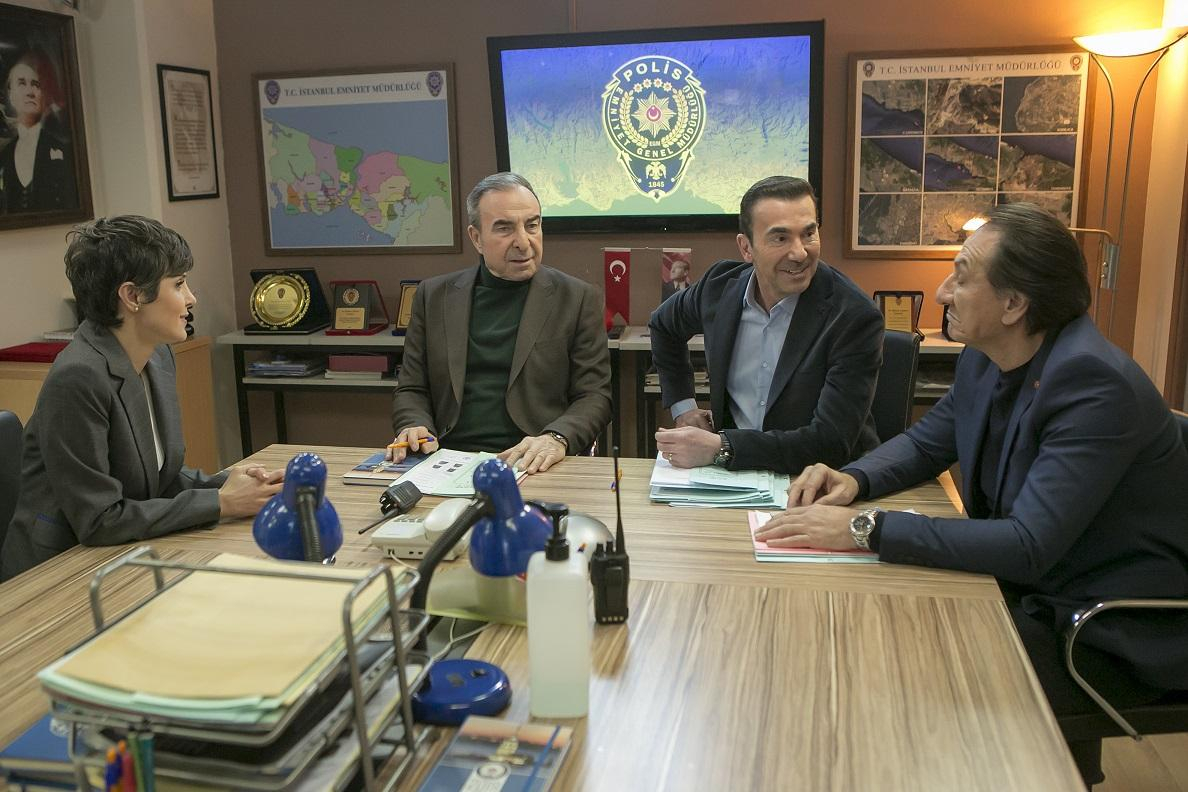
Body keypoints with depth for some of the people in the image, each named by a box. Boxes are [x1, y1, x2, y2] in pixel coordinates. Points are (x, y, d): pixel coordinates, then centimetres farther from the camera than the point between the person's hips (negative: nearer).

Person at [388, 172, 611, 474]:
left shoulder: (578, 299, 6)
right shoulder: (433, 296, 14)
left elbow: (595, 395, 3)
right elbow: (411, 390, 16)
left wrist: (556, 438, -17)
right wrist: (414, 427, -6)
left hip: (532, 466, -2)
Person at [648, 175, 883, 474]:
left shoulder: (856, 318, -16)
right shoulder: (721, 285, -1)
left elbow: (831, 441, -22)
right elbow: (663, 325, 21)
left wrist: (719, 448, -27)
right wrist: (682, 405, 13)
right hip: (737, 472, 5)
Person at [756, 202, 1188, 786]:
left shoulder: (1095, 383, -27)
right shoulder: (985, 358, -2)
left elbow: (1028, 546, -32)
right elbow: (925, 443, 14)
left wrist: (865, 529, -32)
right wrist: (854, 480, -8)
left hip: (1117, 636, -8)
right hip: (1031, 591, 8)